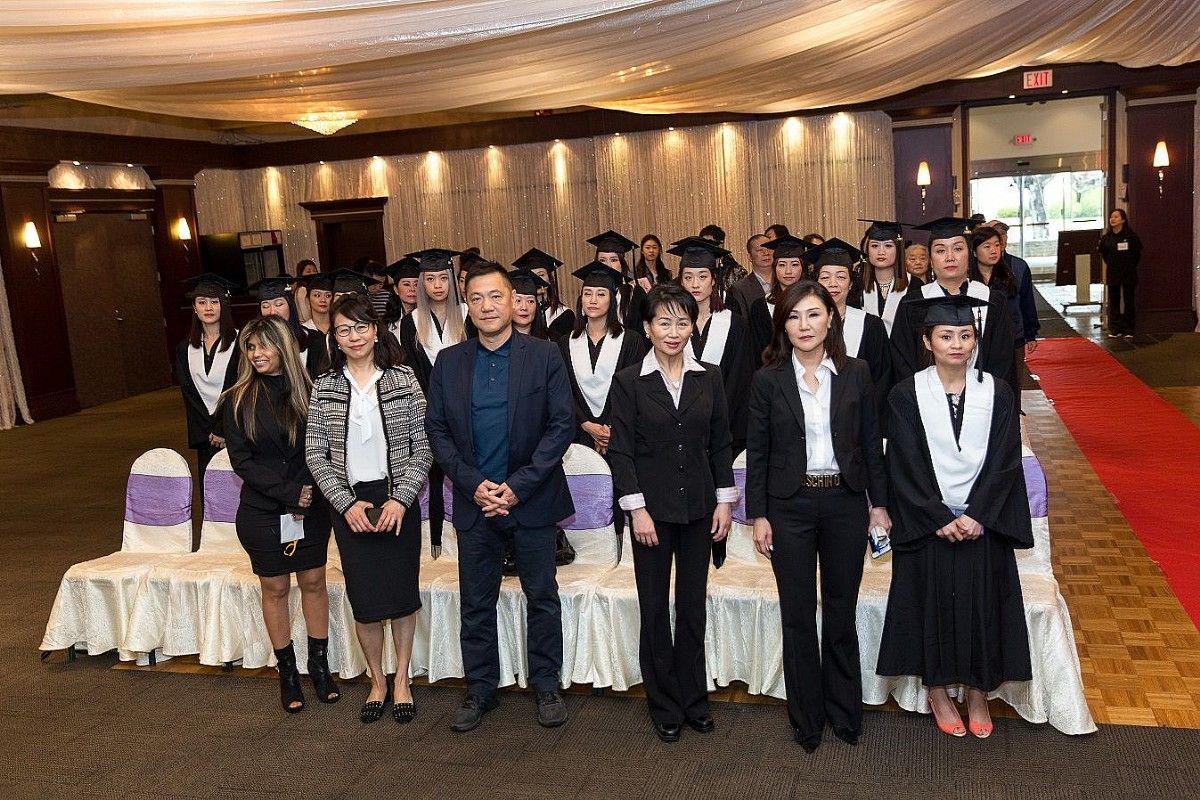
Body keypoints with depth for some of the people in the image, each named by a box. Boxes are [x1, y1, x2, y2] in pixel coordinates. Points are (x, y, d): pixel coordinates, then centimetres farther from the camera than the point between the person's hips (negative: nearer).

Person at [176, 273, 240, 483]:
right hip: (204, 435, 4)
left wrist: (223, 429, -11)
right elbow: (189, 395, 6)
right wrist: (209, 431, -4)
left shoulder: (239, 342, -5)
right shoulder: (185, 349, 10)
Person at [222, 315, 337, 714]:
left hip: (311, 507, 1)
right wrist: (288, 492, -16)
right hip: (262, 511, 0)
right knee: (275, 588, 8)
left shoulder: (308, 392, -3)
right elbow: (241, 459, -7)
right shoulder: (238, 399, -3)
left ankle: (319, 664, 22)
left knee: (314, 582, 8)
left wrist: (310, 492, -16)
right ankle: (287, 671, 21)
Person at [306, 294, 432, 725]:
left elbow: (423, 446, -4)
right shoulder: (325, 386, 1)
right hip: (350, 505, 1)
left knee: (402, 592, 7)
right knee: (364, 598, 5)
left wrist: (401, 499, -13)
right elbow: (315, 453, 0)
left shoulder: (403, 379, -3)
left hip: (398, 501, -1)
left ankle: (401, 679, 27)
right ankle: (378, 681, 26)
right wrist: (347, 503, -9)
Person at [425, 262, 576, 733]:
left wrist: (518, 486, -14)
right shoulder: (449, 363, 3)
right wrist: (472, 484, -10)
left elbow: (562, 425, -8)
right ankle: (479, 690, 26)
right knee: (476, 603, 11)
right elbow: (437, 429, 3)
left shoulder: (544, 356, -4)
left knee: (542, 597, 10)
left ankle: (546, 686, 26)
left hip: (531, 499, -2)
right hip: (473, 501, 2)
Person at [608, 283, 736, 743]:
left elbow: (720, 443, 7)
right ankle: (665, 708, 20)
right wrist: (637, 509, -11)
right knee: (655, 609, 6)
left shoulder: (709, 378, 3)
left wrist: (724, 501, 2)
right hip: (653, 509, -2)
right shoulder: (629, 382, -4)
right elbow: (621, 451, -6)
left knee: (693, 607, 10)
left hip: (698, 508, 2)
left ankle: (694, 701, 25)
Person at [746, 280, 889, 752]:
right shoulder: (768, 380, -3)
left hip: (845, 503, 1)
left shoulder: (855, 375, 1)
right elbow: (757, 453, -1)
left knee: (842, 613, 11)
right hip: (790, 506, -1)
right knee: (798, 616, 7)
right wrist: (758, 515, -4)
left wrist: (879, 503, 4)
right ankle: (806, 718, 23)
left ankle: (845, 712, 29)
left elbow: (871, 444, 5)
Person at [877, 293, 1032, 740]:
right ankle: (938, 691, 23)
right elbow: (905, 468, -7)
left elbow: (1004, 462, -3)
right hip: (927, 524, -1)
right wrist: (941, 519, -13)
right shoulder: (906, 395, -5)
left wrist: (976, 516, -13)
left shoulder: (995, 393, 1)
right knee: (933, 603, 6)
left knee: (982, 603, 6)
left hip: (982, 523, 2)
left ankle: (978, 692, 24)